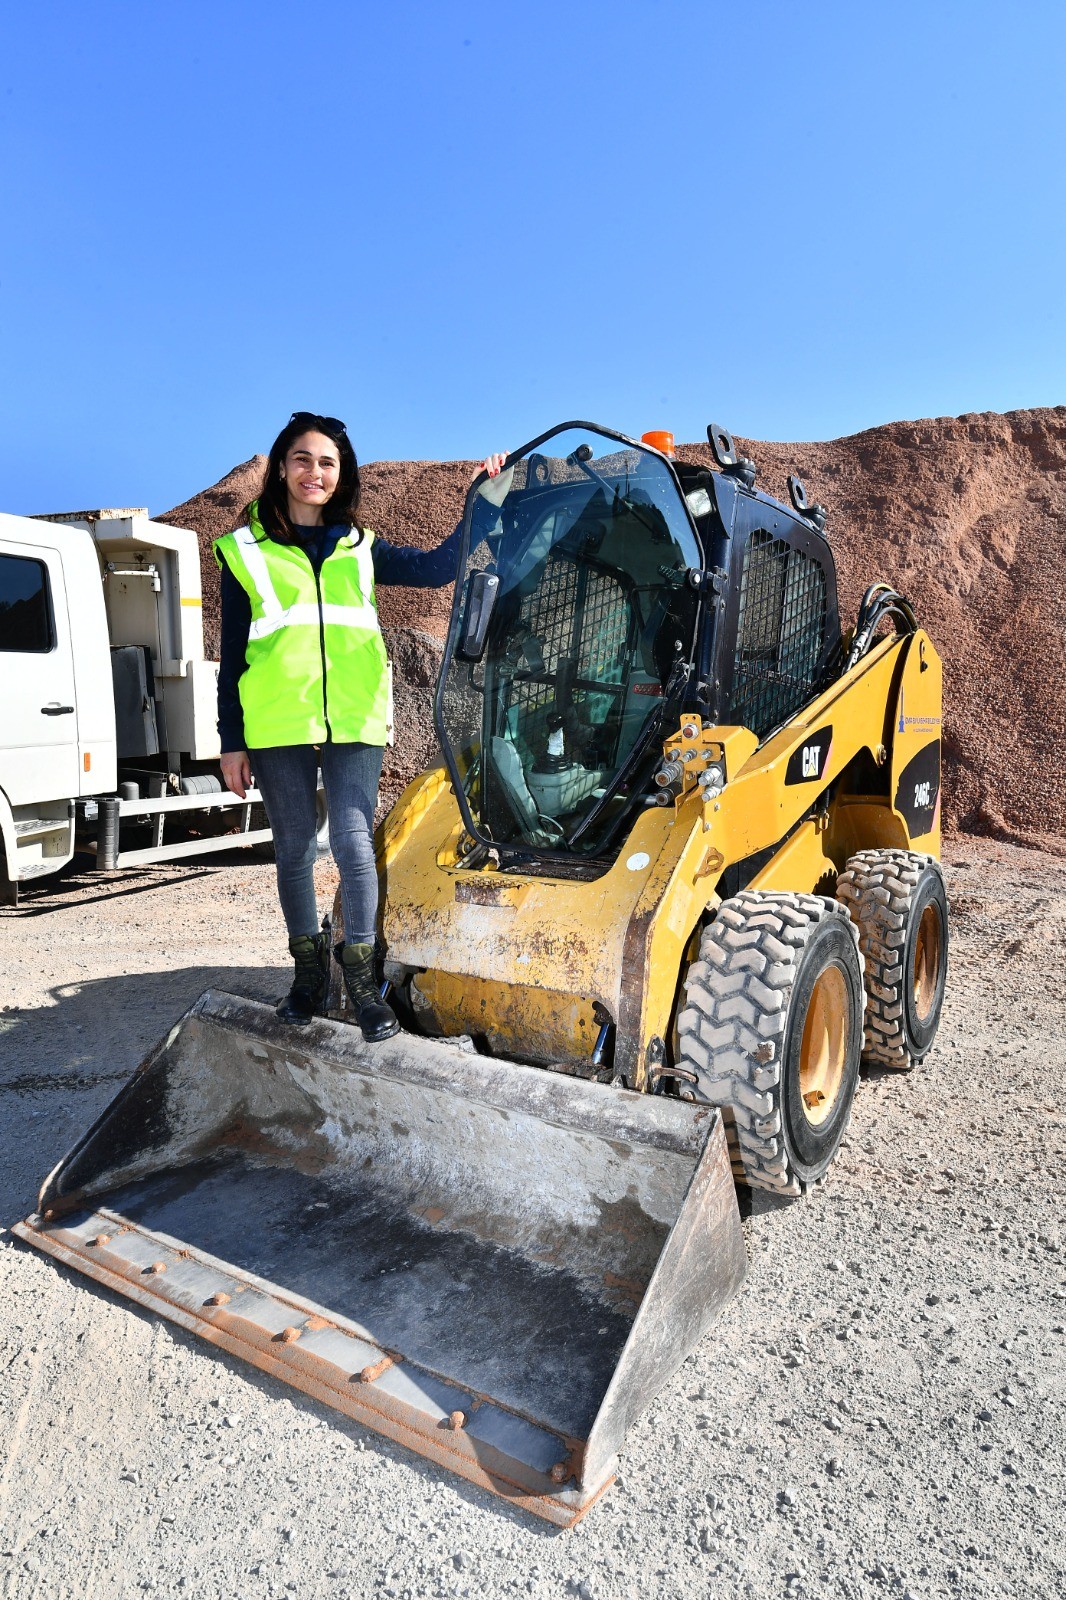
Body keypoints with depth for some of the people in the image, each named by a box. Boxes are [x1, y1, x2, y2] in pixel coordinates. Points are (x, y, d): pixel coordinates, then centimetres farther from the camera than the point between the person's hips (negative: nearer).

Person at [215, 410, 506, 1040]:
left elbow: (438, 566, 5)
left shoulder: (361, 549, 14)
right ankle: (310, 969, 25)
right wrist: (232, 741, 4)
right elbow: (233, 654, 7)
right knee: (294, 850, 7)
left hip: (354, 722, 1)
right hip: (277, 727, 0)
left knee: (355, 847, -6)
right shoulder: (246, 550, 9)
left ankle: (361, 978, 9)